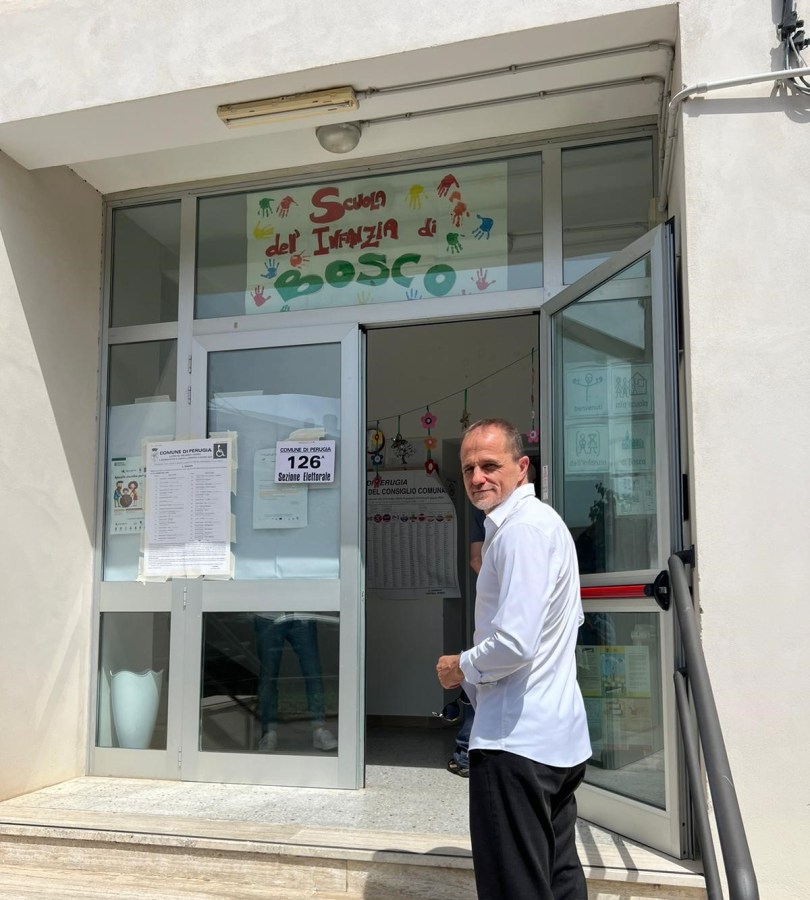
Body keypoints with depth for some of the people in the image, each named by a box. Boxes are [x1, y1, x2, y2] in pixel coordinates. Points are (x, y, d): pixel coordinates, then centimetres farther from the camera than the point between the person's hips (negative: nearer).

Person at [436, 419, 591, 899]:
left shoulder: (520, 531, -18)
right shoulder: (547, 521, 14)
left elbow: (515, 643, -26)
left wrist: (461, 668, -8)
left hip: (516, 738, -11)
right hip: (561, 734, 11)